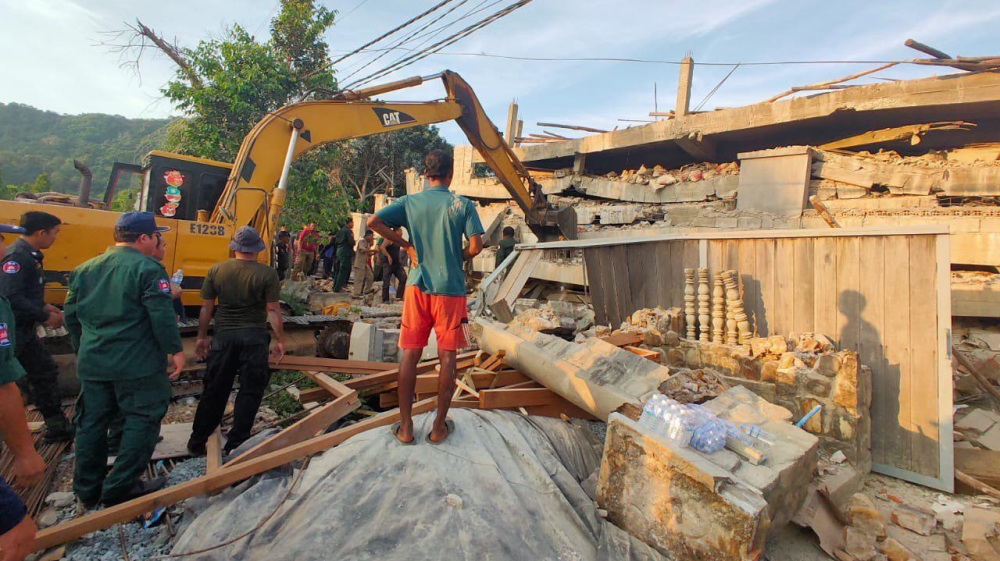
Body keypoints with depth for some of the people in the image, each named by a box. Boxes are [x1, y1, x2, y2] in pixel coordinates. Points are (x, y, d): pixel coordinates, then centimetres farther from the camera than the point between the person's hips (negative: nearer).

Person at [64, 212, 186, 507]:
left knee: (91, 423, 17)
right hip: (136, 366, -7)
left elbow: (71, 316, 16)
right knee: (142, 420, 6)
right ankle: (121, 488, 11)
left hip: (92, 364, 7)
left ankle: (88, 491, 29)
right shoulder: (147, 268, -13)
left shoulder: (84, 269, 10)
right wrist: (175, 350, -8)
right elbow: (162, 316, -18)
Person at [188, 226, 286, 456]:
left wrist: (202, 337, 16)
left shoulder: (216, 270, 1)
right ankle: (236, 444, 14)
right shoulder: (267, 274, -8)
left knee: (214, 391, 15)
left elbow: (206, 308, 5)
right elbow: (273, 310, -9)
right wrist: (280, 340, -1)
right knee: (250, 391, 8)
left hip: (224, 336, 3)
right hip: (254, 337, -3)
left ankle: (197, 443, 28)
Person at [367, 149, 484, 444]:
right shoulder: (463, 205, -2)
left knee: (410, 354, 8)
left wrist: (406, 245, 4)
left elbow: (373, 222, -5)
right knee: (447, 357, 6)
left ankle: (405, 427, 15)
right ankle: (439, 427, 15)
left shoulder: (409, 202, 4)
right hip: (450, 289, -2)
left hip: (418, 286, 2)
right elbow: (475, 247, -9)